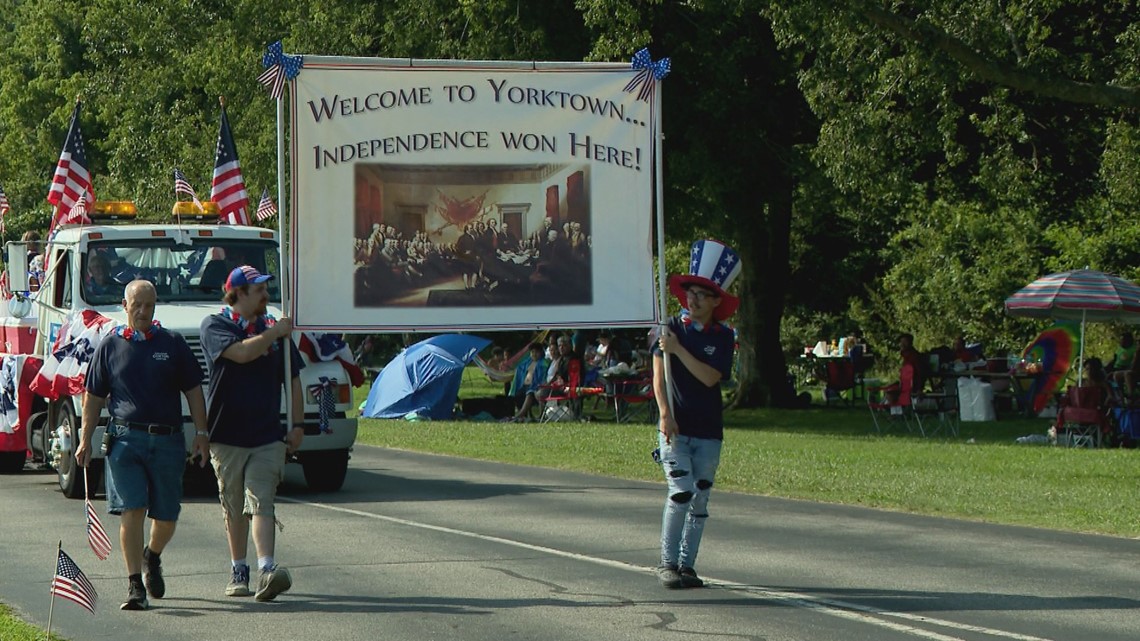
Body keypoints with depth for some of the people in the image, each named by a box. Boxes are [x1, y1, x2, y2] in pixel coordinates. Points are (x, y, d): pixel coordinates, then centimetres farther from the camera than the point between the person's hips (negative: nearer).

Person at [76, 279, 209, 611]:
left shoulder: (173, 344, 8)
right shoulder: (110, 346, 7)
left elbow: (193, 391, 10)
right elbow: (93, 397, 11)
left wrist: (201, 433, 2)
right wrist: (85, 440, 5)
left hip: (168, 440, 1)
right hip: (126, 438, -1)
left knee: (166, 517, 7)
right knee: (131, 511, -10)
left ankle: (152, 556, 38)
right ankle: (135, 586, -7)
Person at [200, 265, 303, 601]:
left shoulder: (275, 328, 10)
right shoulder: (215, 326, -2)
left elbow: (293, 379, 16)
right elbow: (242, 352, -22)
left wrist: (298, 424, 9)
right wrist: (275, 333, -8)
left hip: (268, 435, 1)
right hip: (227, 434, -1)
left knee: (261, 503, -11)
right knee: (233, 508, 9)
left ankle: (267, 571, -23)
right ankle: (238, 572, 20)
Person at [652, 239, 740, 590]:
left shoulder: (723, 337, 4)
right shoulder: (671, 328, 1)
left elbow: (710, 378, -9)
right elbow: (659, 375, -5)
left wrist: (679, 350, -15)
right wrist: (665, 413, -17)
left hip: (708, 429, 3)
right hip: (675, 426, -3)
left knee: (700, 499, 6)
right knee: (681, 492, -14)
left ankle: (686, 564, 15)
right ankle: (667, 563, -5)